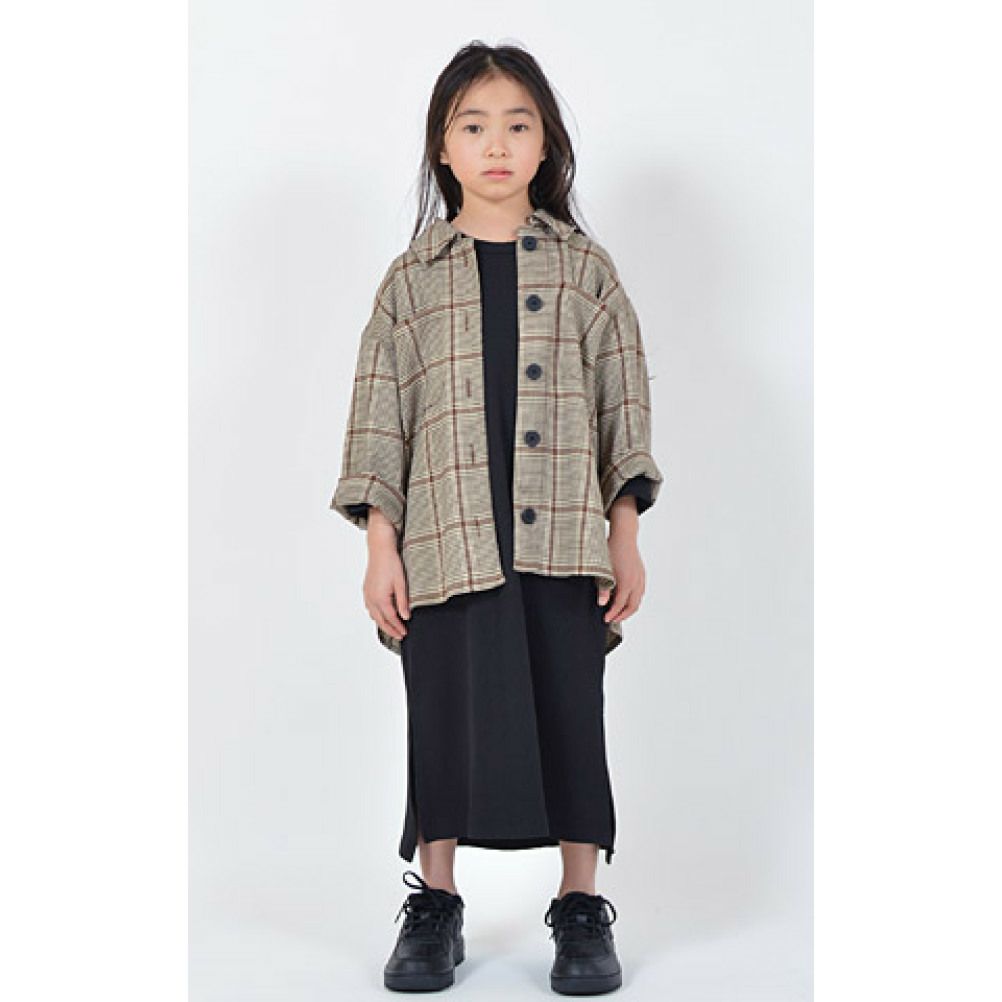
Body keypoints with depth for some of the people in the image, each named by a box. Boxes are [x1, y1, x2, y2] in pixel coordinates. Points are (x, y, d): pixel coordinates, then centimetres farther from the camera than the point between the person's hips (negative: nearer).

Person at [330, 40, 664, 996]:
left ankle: (581, 907, 17)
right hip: (448, 542, 0)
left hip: (565, 539, 0)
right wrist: (380, 546, -2)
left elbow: (624, 401, 8)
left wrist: (626, 536, 2)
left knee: (570, 717, 4)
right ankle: (434, 906, 19)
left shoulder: (583, 265, 9)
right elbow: (380, 413, 5)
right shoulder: (413, 277, 8)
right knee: (446, 715, 4)